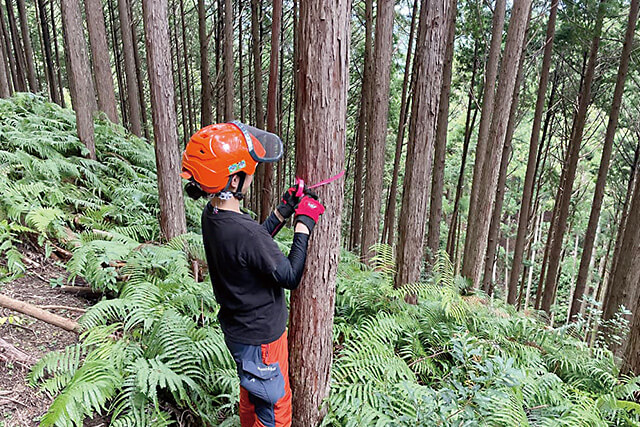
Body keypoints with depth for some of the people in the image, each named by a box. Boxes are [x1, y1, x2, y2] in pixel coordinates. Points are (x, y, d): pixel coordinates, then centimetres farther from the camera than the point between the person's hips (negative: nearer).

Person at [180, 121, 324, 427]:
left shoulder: (211, 215, -7)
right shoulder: (244, 232, -35)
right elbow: (291, 277, -23)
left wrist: (283, 212, 0)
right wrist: (303, 224, -17)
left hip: (237, 328, 9)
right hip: (261, 337, -8)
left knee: (251, 396, 31)